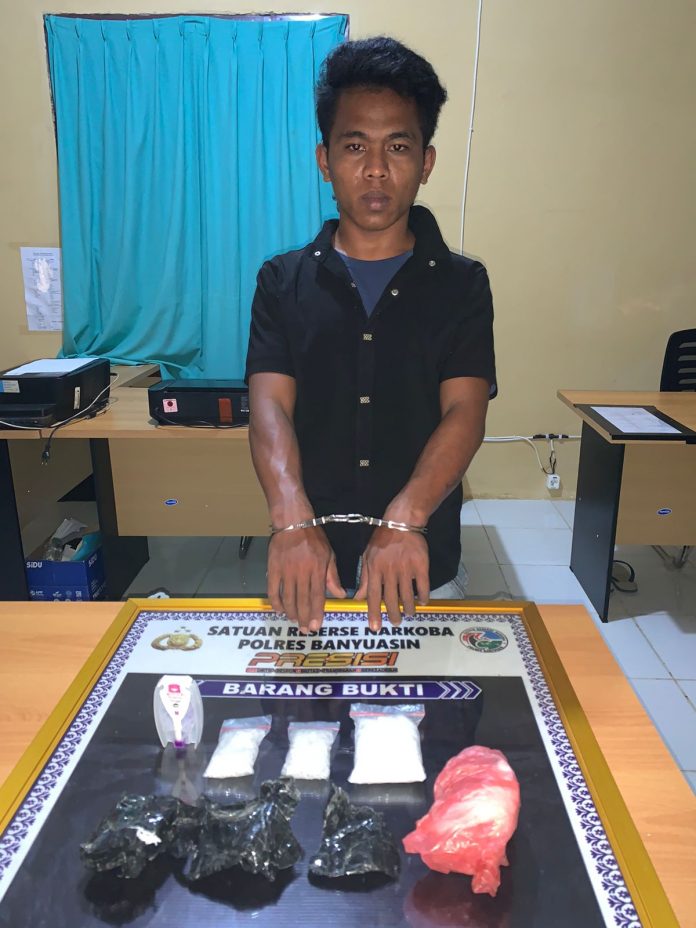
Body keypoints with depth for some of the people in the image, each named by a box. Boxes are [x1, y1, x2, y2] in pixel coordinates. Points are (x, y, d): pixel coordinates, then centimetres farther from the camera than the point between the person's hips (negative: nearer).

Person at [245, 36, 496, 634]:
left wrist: (404, 520, -31)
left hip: (422, 568, 0)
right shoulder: (284, 282, 1)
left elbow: (464, 414, -13)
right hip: (309, 567, 1)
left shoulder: (462, 285, -1)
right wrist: (293, 521, -30)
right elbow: (271, 410, -12)